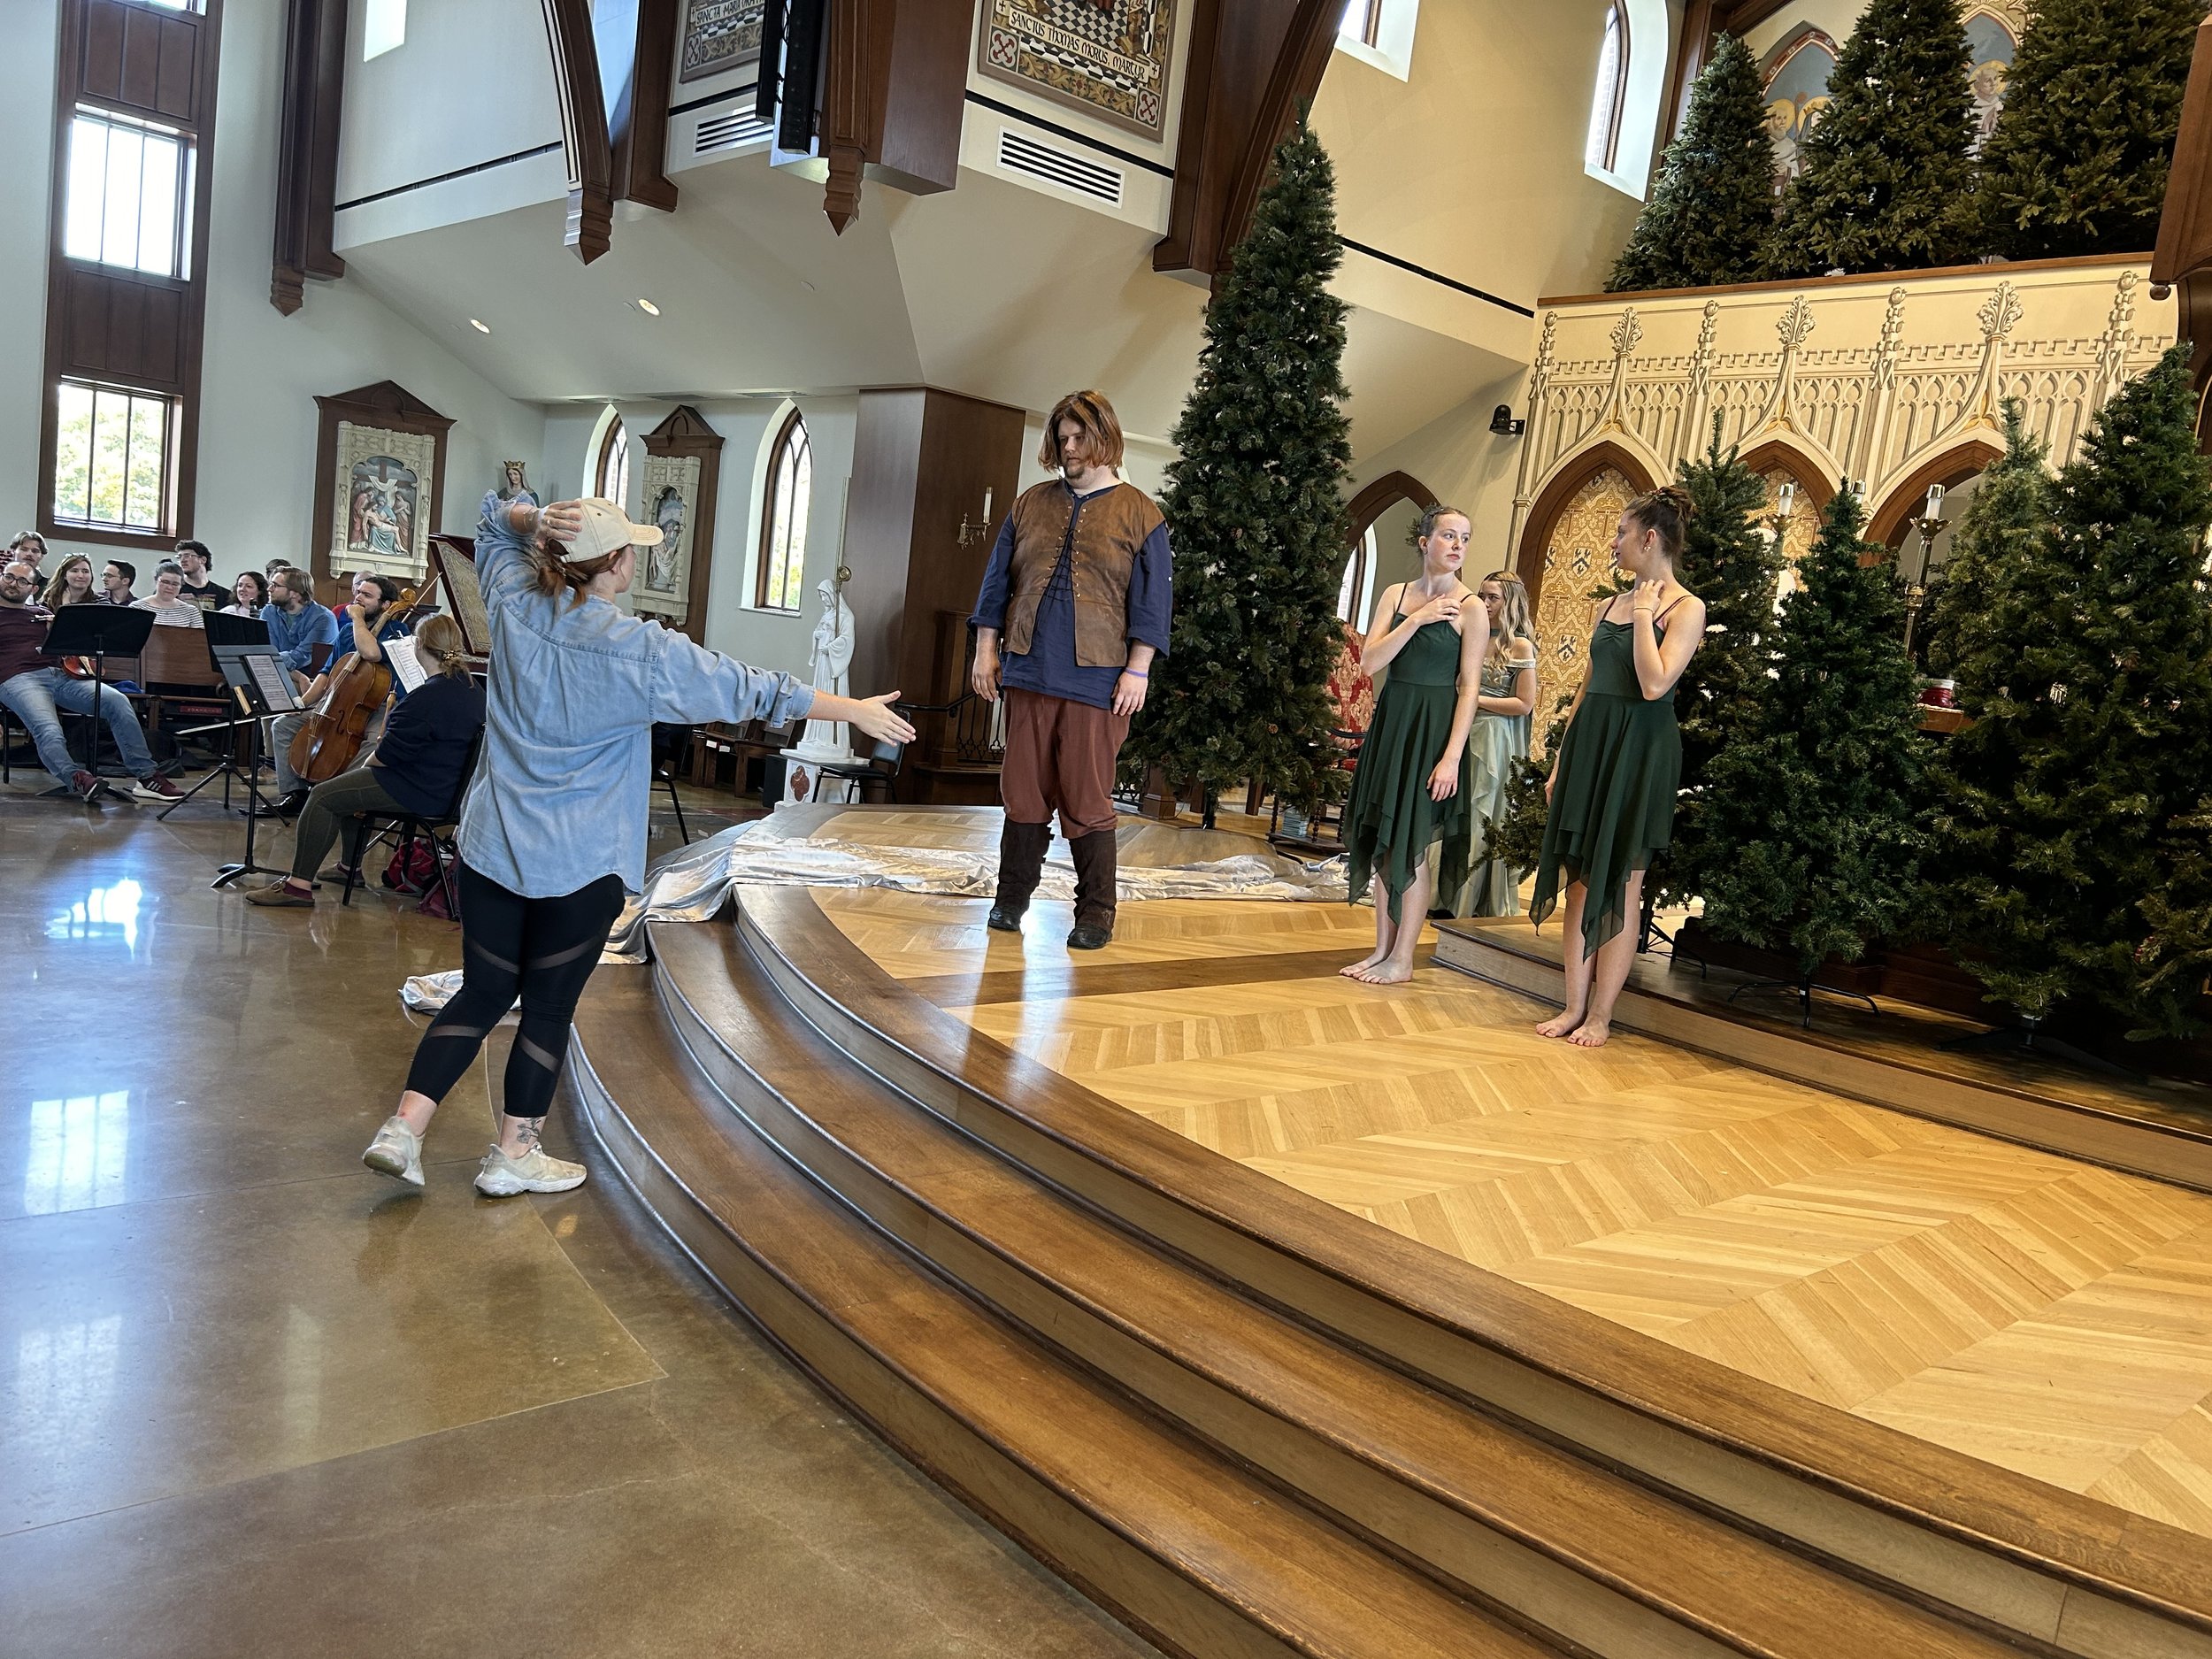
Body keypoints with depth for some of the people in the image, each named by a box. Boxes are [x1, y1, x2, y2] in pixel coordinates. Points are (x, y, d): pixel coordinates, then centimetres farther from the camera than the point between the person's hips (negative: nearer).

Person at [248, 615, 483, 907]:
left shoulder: (429, 697, -25)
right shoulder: (472, 688, 6)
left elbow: (389, 753, -19)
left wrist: (367, 763, 1)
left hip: (421, 792, -10)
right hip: (448, 782, 10)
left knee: (323, 797, -4)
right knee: (348, 782, 29)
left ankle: (298, 884, -4)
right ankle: (350, 866, 39)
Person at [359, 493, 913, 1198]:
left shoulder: (515, 603, -2)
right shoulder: (644, 652, -15)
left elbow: (493, 520, 18)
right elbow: (752, 690, -9)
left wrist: (538, 519, -5)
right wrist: (856, 711, -1)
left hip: (491, 846, 5)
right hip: (581, 863, -5)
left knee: (483, 991, 15)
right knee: (549, 1006, 8)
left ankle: (402, 1128, 10)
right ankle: (513, 1155, 19)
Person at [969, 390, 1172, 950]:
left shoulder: (1139, 513, 5)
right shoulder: (1030, 505, 15)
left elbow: (1153, 598, 0)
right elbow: (997, 581, 16)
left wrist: (1137, 670, -8)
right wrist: (986, 650, 8)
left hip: (1095, 681, -3)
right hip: (1026, 673, 4)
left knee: (1086, 801, -2)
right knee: (1023, 792, 7)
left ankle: (1095, 913, 9)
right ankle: (1012, 897, 19)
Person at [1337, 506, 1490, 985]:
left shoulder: (1470, 609, -6)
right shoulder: (1396, 595, 7)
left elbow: (1470, 687, -9)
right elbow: (1370, 661, -3)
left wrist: (1452, 756, -16)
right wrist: (1416, 619, -13)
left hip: (1433, 727, -5)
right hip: (1391, 721, 5)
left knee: (1412, 844, -1)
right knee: (1383, 839, 9)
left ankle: (1401, 960, 8)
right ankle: (1382, 949, 19)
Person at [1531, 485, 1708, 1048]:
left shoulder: (1686, 608, -7)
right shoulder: (1609, 605, 14)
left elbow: (1653, 684, -20)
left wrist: (1643, 614, -13)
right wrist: (1560, 760, 13)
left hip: (1640, 750, -7)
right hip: (1589, 742, 7)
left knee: (1621, 885, -1)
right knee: (1581, 879, 6)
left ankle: (1600, 1016, 6)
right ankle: (1574, 1005, 13)